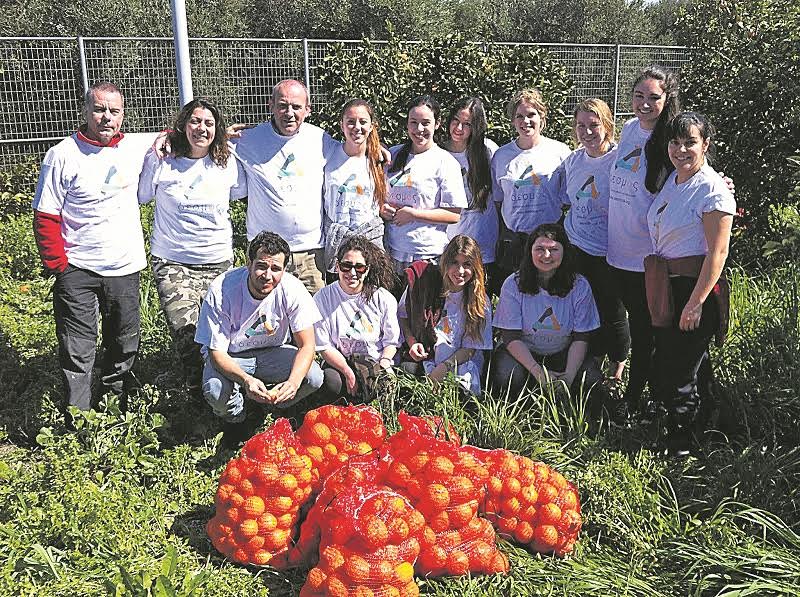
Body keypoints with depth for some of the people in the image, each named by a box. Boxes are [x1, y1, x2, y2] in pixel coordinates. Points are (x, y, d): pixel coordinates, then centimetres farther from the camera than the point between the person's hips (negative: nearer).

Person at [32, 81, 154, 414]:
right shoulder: (63, 155, -7)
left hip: (125, 268, 4)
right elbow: (45, 217, -6)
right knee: (77, 352, 0)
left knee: (125, 346, 15)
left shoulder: (135, 147, 4)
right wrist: (58, 265, -12)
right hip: (77, 272, -4)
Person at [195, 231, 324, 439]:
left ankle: (276, 407, 8)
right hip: (230, 356, -2)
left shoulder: (292, 288, -23)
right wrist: (246, 379, -45)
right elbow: (216, 352, -24)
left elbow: (307, 345, -20)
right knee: (215, 391, -33)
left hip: (273, 351, 2)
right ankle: (235, 416, 5)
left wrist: (293, 381, -41)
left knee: (314, 377, -24)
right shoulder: (221, 291, -28)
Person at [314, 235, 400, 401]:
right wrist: (348, 373, -18)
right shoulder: (322, 298, -4)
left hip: (378, 364, 1)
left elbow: (391, 342, 5)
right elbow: (323, 346, -6)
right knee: (331, 383, -34)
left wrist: (382, 368, -14)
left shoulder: (384, 299, -2)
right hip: (339, 363, 0)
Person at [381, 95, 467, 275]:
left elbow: (454, 215, -8)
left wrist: (412, 214, -13)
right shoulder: (393, 155, 11)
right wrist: (382, 209, -2)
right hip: (392, 251, 4)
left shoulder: (445, 162, -3)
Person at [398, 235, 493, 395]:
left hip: (459, 367, -2)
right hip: (420, 358, 2)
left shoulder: (480, 301, -1)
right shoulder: (425, 280, -1)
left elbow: (470, 349, -1)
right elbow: (402, 315, 12)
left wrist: (444, 368, -15)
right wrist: (411, 342, -5)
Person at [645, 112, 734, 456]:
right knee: (662, 364, 17)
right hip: (665, 288, 8)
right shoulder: (672, 181, 11)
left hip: (695, 288, -8)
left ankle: (679, 448, 17)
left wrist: (695, 303, -21)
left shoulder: (712, 189, -14)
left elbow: (718, 252, -18)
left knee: (681, 373, 1)